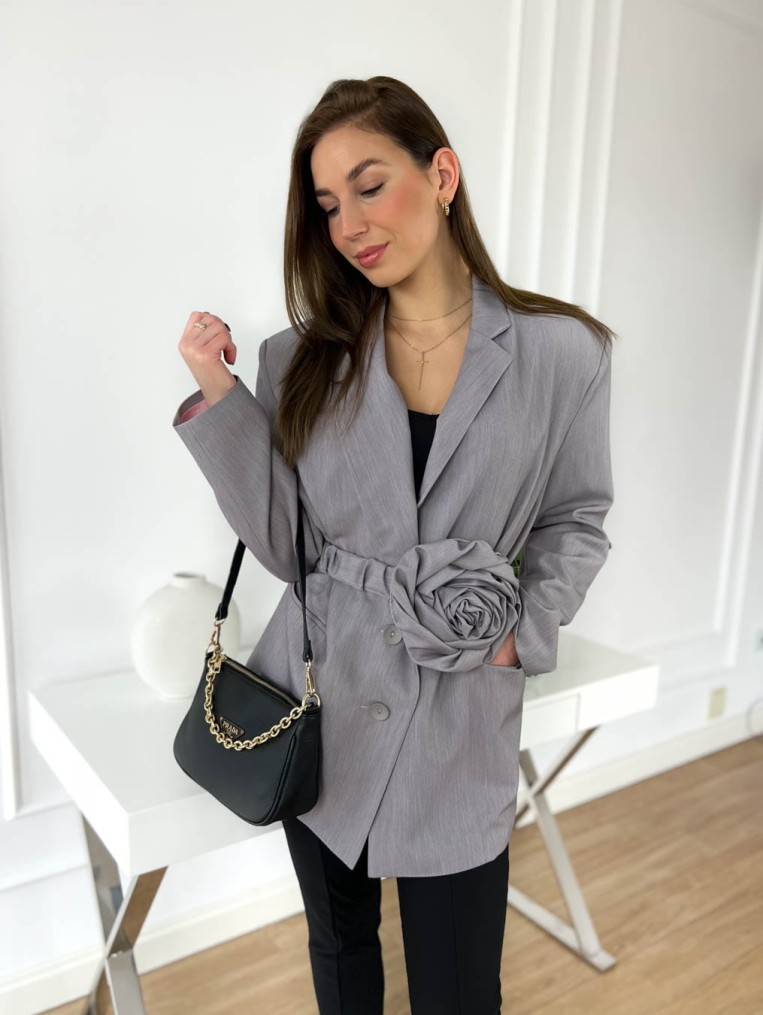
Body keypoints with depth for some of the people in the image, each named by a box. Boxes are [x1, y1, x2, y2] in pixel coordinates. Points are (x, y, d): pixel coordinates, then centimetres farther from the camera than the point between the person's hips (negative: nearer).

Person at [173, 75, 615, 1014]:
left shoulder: (562, 353, -6)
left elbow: (574, 520, 5)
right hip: (317, 701, 2)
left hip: (456, 723, -1)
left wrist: (525, 636, -8)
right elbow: (285, 544, -5)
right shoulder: (302, 359, -2)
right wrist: (219, 400, -12)